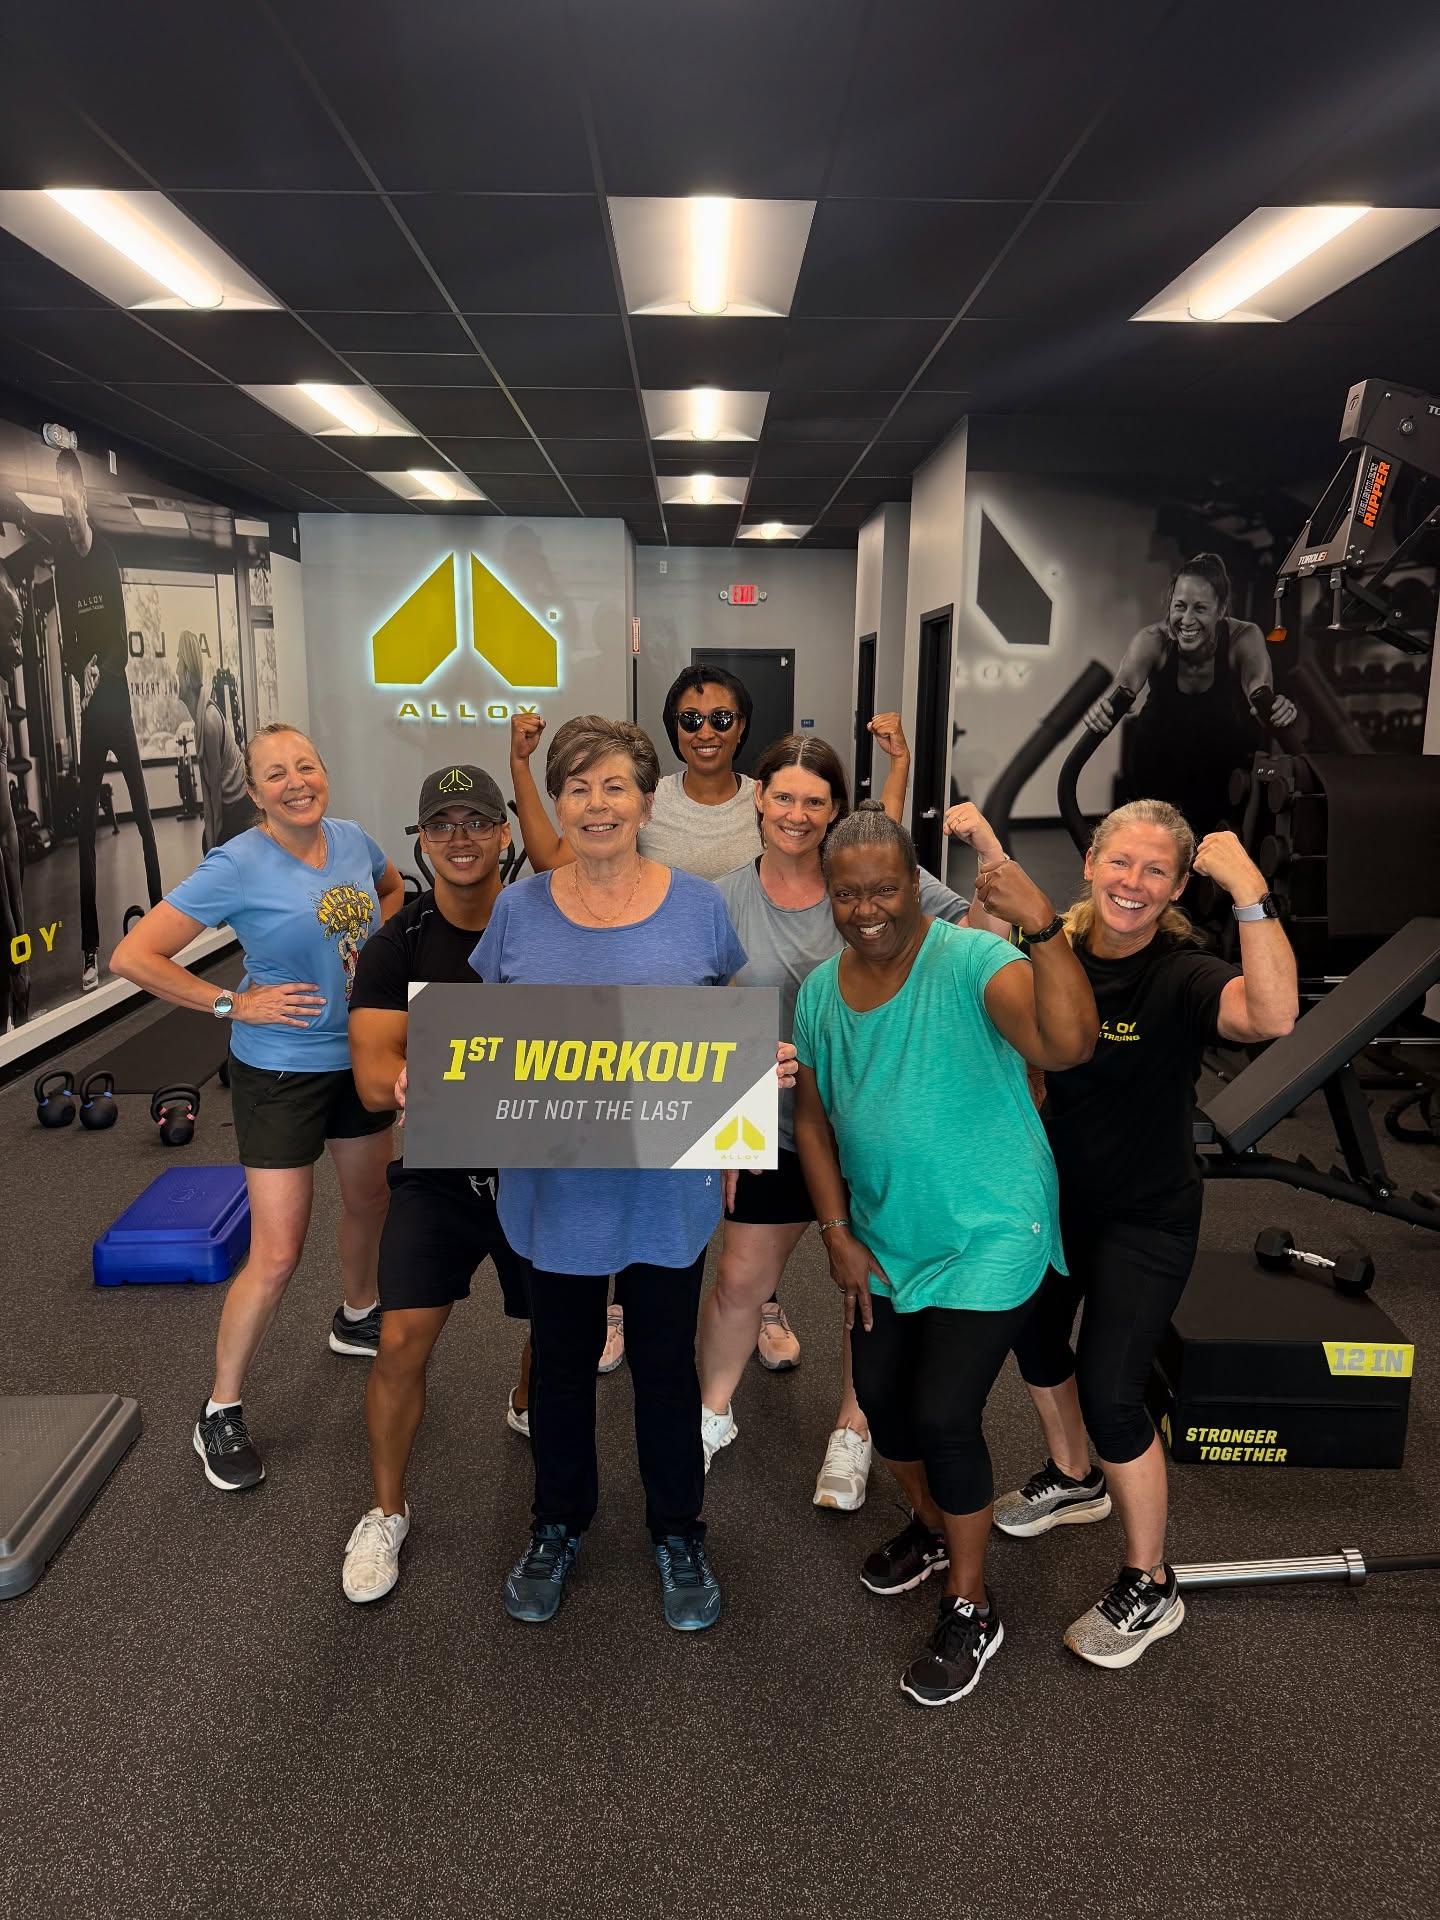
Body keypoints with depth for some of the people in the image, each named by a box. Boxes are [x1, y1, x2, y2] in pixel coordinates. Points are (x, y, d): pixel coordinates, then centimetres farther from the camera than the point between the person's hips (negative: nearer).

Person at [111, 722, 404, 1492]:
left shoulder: (352, 838, -3)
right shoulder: (237, 867, -19)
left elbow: (392, 889, 21)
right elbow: (133, 957, -20)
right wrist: (233, 1003, -20)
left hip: (361, 1056, 6)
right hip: (281, 1072, -6)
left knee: (369, 1199, 24)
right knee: (277, 1256, -4)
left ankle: (356, 1317, 51)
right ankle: (220, 1413, 16)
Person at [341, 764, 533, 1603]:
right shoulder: (394, 948, -9)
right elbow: (372, 1076, -17)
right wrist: (403, 1082, -41)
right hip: (438, 1169, 0)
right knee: (403, 1341, -7)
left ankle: (526, 1405, 52)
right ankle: (387, 1511, 19)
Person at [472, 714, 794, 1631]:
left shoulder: (698, 906, -4)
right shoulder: (519, 911, -3)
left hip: (667, 1186, -1)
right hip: (558, 1185, 1)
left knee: (667, 1363, 15)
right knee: (562, 1360, 18)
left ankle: (679, 1534, 38)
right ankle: (558, 1528, 42)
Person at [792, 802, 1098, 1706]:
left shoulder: (971, 962, -22)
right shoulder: (821, 990, -2)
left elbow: (1068, 1043, -38)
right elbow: (813, 1117, 6)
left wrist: (1043, 927, -50)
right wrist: (839, 1234, 2)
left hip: (986, 1240, -6)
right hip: (884, 1240, 7)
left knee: (944, 1414, -6)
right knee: (881, 1396, 17)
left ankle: (971, 1608, 21)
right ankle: (932, 1527, 48)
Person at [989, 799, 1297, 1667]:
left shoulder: (1181, 976, -24)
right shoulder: (1050, 949, -8)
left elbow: (1274, 1016, -42)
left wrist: (1250, 891, -46)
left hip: (1145, 1219, -6)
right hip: (1052, 1195, 6)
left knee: (1108, 1390, -4)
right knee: (1034, 1337, 23)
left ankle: (1150, 1587, 21)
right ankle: (1074, 1479, 53)